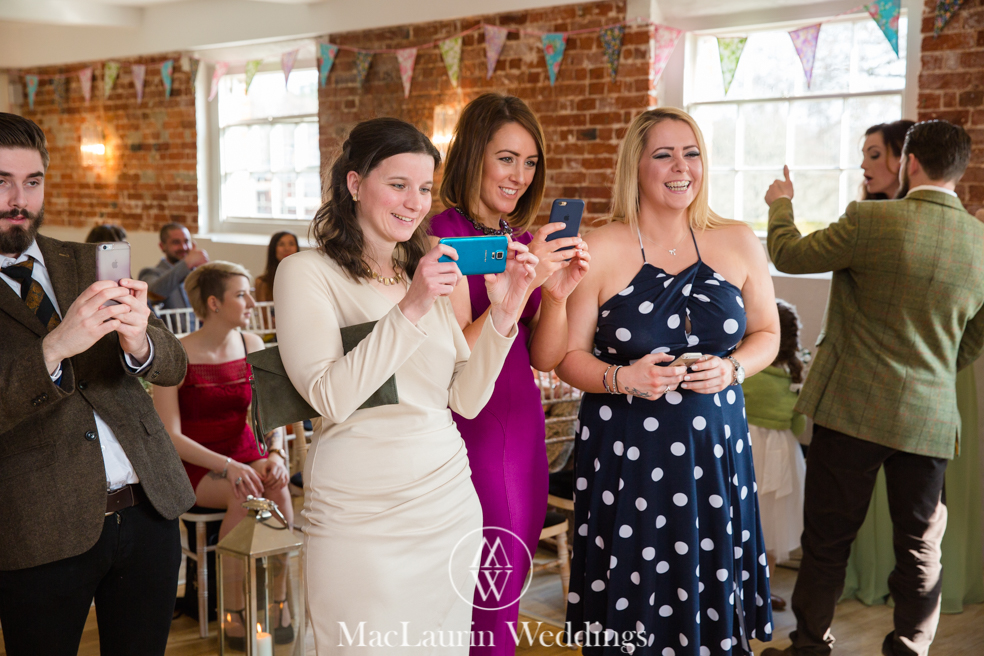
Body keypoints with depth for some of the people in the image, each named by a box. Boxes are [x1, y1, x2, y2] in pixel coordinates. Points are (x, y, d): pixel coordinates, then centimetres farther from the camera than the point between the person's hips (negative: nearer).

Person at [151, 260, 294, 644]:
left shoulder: (252, 346, 4)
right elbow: (170, 436, -15)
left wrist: (277, 454, -18)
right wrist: (226, 466, -27)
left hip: (245, 457, 4)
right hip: (195, 467, -4)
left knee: (276, 488, -29)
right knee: (244, 495, -33)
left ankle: (279, 603, -20)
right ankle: (234, 610, -17)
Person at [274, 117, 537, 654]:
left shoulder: (433, 275, 13)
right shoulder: (307, 273, -5)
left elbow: (467, 401, 7)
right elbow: (331, 398, -17)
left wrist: (503, 313, -5)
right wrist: (411, 310, -22)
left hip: (449, 503, 5)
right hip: (360, 518, -5)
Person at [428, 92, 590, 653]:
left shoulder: (525, 241, 11)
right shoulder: (446, 235, -12)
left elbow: (544, 358, 8)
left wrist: (559, 293, -9)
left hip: (524, 429, 7)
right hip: (472, 433, -7)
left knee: (509, 592, 15)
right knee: (493, 611, -3)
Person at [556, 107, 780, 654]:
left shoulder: (738, 244, 4)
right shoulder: (599, 251, -5)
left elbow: (767, 334, 13)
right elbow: (568, 356, -2)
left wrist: (731, 368, -7)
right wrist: (623, 379, -20)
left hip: (715, 447, 3)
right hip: (625, 452, -2)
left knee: (711, 600, 7)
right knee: (631, 606, 4)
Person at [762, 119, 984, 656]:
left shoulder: (870, 220, -14)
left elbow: (789, 255, -1)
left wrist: (780, 204, 17)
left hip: (853, 409, -3)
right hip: (931, 420, 4)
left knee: (827, 540, 9)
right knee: (920, 547, 15)